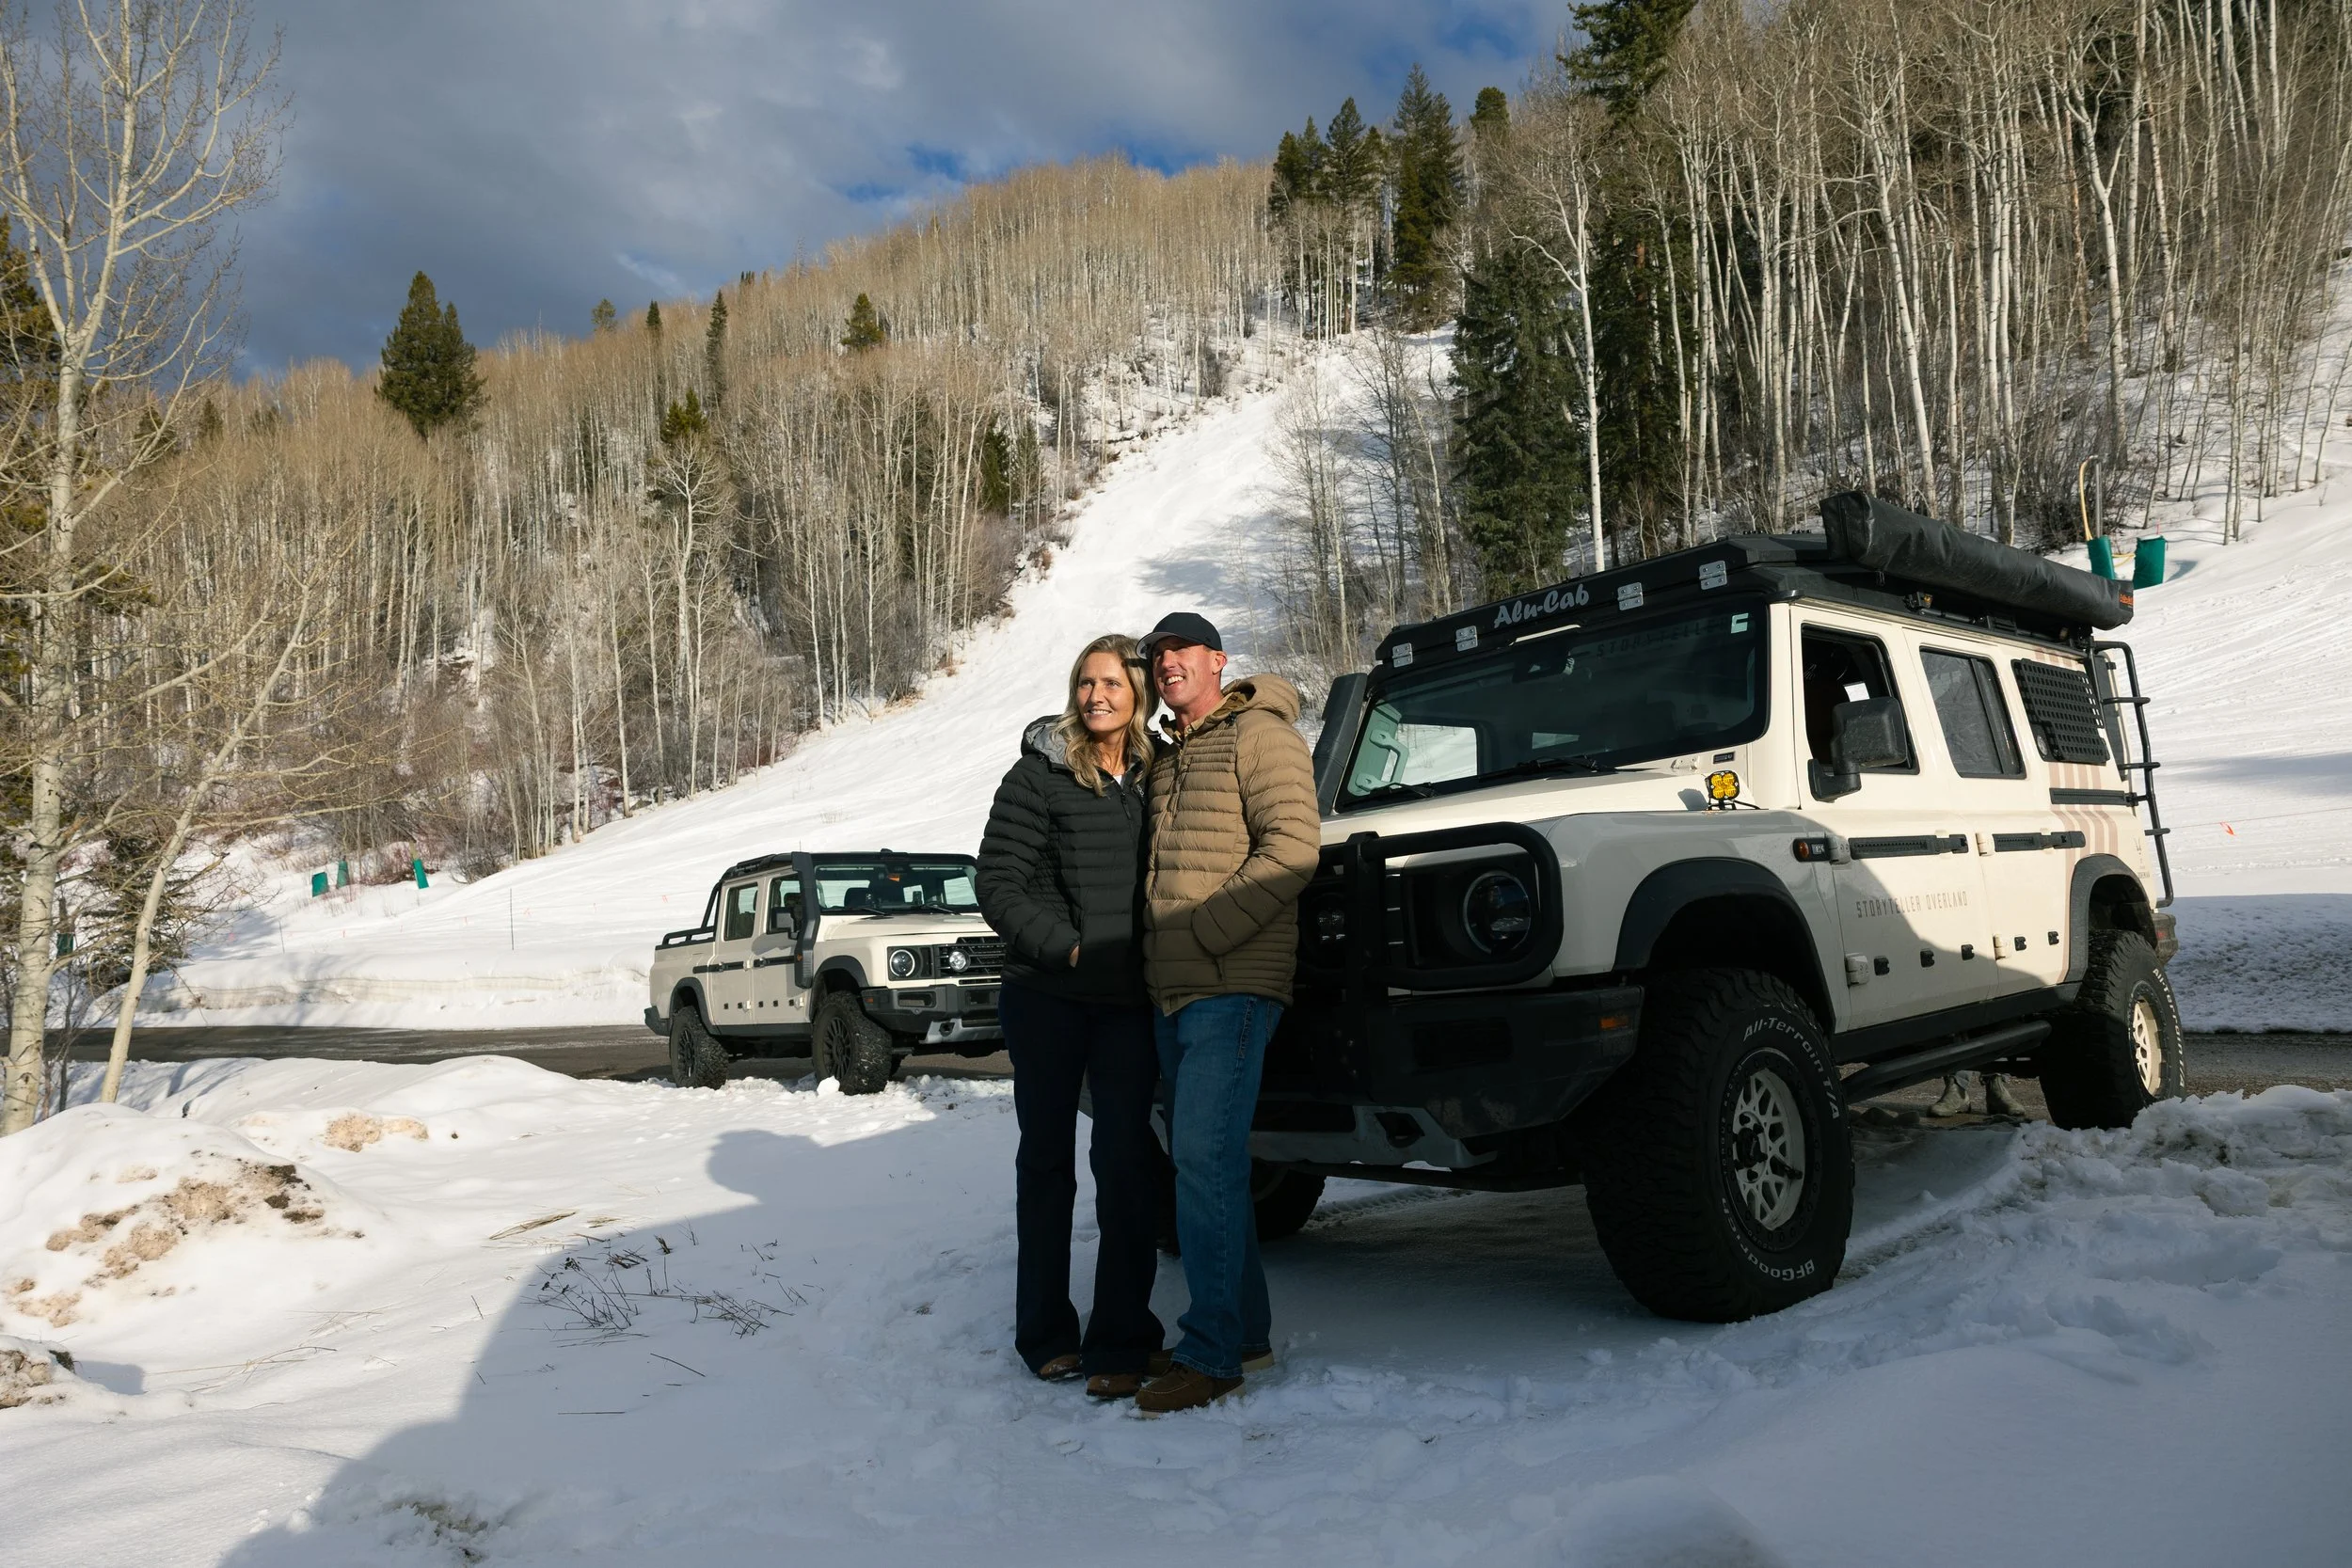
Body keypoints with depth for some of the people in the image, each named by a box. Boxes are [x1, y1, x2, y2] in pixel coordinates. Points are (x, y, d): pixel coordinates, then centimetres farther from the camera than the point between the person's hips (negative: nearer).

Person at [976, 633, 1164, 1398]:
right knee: (1047, 1158, 10)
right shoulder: (1040, 774, -3)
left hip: (1130, 1000, 2)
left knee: (1126, 1162, 0)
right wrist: (1068, 948, -13)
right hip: (1046, 998, -2)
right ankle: (1044, 1332, 23)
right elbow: (998, 884, -5)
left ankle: (1119, 1341, 10)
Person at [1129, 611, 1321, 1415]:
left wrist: (1202, 934, -18)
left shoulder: (1258, 733, -5)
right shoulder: (1164, 759, 21)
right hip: (1170, 991, 9)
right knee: (1202, 1160, 13)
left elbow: (1294, 845, -16)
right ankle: (1245, 1330, 24)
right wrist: (1154, 950, 10)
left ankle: (1210, 1354, -6)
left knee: (1205, 1157, -13)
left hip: (1231, 987, -9)